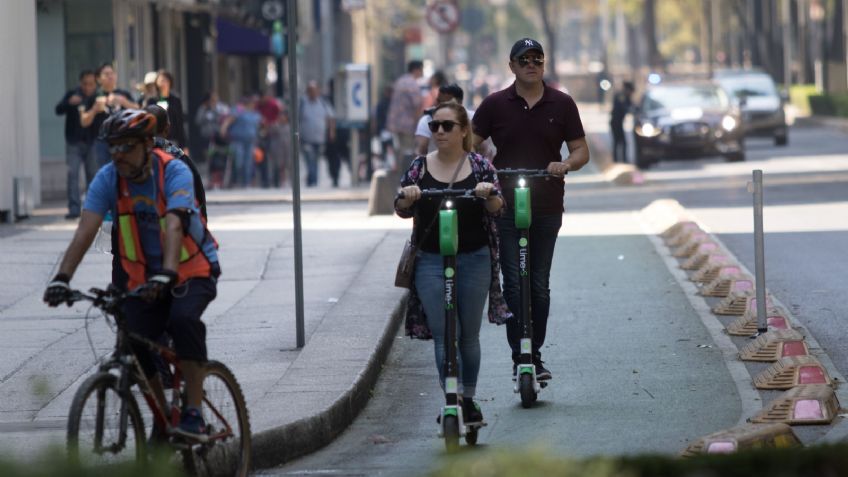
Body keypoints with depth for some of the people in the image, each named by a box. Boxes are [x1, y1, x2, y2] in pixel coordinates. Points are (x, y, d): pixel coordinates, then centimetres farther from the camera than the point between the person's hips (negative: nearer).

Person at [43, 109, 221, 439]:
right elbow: (86, 230, -20)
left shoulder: (174, 172, -21)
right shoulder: (108, 178, -11)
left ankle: (194, 413, -28)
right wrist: (62, 278, -34)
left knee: (183, 319, -32)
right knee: (137, 341, -16)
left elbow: (174, 226, -35)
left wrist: (167, 275, -50)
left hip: (191, 269, -4)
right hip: (143, 275, 4)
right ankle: (164, 416, 7)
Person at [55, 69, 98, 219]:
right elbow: (58, 110, -8)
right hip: (74, 142, 0)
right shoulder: (72, 95, 1)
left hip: (91, 141, 0)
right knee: (72, 173, -7)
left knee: (93, 174, 5)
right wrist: (69, 103, -26)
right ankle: (74, 208, -9)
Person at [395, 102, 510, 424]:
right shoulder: (421, 166, 4)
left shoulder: (479, 165, 2)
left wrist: (489, 195, -25)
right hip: (431, 261, 0)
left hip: (473, 261, 0)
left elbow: (497, 208, -3)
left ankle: (469, 399, 20)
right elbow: (402, 210, 4)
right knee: (443, 335, -6)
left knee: (469, 335, 8)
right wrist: (406, 197, -18)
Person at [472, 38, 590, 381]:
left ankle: (535, 355, 14)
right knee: (514, 284, -5)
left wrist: (566, 165, -15)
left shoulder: (562, 105, 6)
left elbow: (581, 150, 7)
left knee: (539, 285, 6)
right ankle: (518, 356, -4)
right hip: (506, 207, -1)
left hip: (547, 208, 1)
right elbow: (469, 145, 4)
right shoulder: (495, 105, 3)